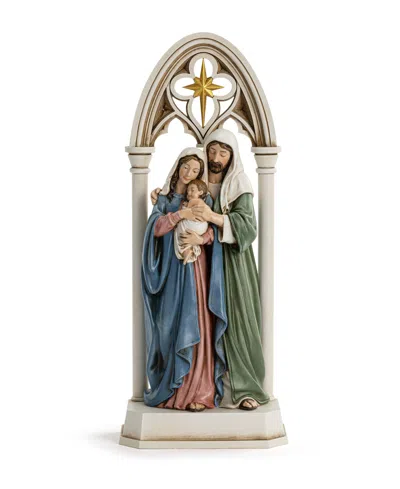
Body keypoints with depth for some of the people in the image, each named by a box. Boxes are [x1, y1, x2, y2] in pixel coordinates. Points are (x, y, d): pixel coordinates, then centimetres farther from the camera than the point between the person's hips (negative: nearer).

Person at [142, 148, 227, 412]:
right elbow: (156, 228, -5)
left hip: (196, 269, -1)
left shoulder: (203, 198, 9)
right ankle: (172, 390, 4)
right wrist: (180, 214, -17)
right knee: (172, 328, -2)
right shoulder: (164, 199, 11)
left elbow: (215, 227, -2)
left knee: (196, 328, -8)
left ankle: (198, 392, -10)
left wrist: (204, 238, -22)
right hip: (171, 269, 1)